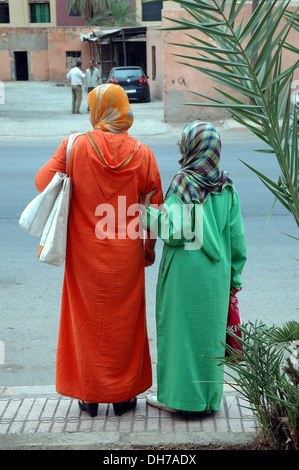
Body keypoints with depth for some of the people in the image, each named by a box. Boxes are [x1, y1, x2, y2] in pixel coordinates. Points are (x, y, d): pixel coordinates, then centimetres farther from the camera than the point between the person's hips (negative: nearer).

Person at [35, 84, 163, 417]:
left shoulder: (75, 146, -9)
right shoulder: (141, 153, -5)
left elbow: (43, 180, -5)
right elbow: (154, 208, -1)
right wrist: (149, 247, 12)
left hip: (85, 254, 0)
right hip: (126, 256, 1)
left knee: (86, 320, 12)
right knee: (123, 321, 13)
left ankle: (89, 396, 21)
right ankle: (123, 394, 23)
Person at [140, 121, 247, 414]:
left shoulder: (183, 183, -12)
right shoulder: (226, 187, 4)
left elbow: (173, 231, -19)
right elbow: (236, 236, 6)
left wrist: (146, 210, -8)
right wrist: (235, 276, 13)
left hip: (184, 271, -5)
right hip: (216, 274, 5)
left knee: (180, 329, 5)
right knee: (209, 330, 13)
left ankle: (177, 395, 14)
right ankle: (208, 395, 22)